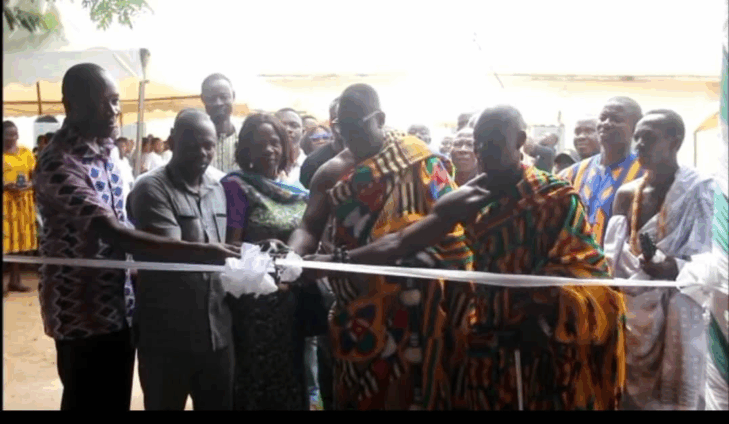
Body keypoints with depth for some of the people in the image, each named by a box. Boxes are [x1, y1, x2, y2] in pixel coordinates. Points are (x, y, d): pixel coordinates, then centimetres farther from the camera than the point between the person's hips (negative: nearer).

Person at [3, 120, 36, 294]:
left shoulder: (26, 152, 10)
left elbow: (34, 176, 12)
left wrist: (29, 184, -8)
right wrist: (6, 186, -20)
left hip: (22, 201, 4)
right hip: (5, 201, -4)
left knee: (19, 239, 6)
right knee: (5, 239, -6)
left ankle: (15, 279, 14)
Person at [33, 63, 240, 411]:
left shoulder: (103, 152, 7)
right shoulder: (58, 164, -21)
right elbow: (113, 234, -32)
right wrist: (196, 252, -38)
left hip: (119, 306, 8)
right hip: (83, 313, -8)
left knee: (118, 401, 19)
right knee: (90, 403, 7)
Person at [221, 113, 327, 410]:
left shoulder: (300, 194, 10)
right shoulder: (236, 186, -6)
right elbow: (231, 247, -11)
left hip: (295, 303, 5)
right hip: (254, 304, -5)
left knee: (292, 376, 16)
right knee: (255, 379, 4)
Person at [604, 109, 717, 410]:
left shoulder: (701, 191, -5)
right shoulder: (626, 194, 9)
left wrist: (677, 268, -28)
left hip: (677, 315, -4)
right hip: (631, 312, 4)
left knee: (672, 395, 0)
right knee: (629, 394, 9)